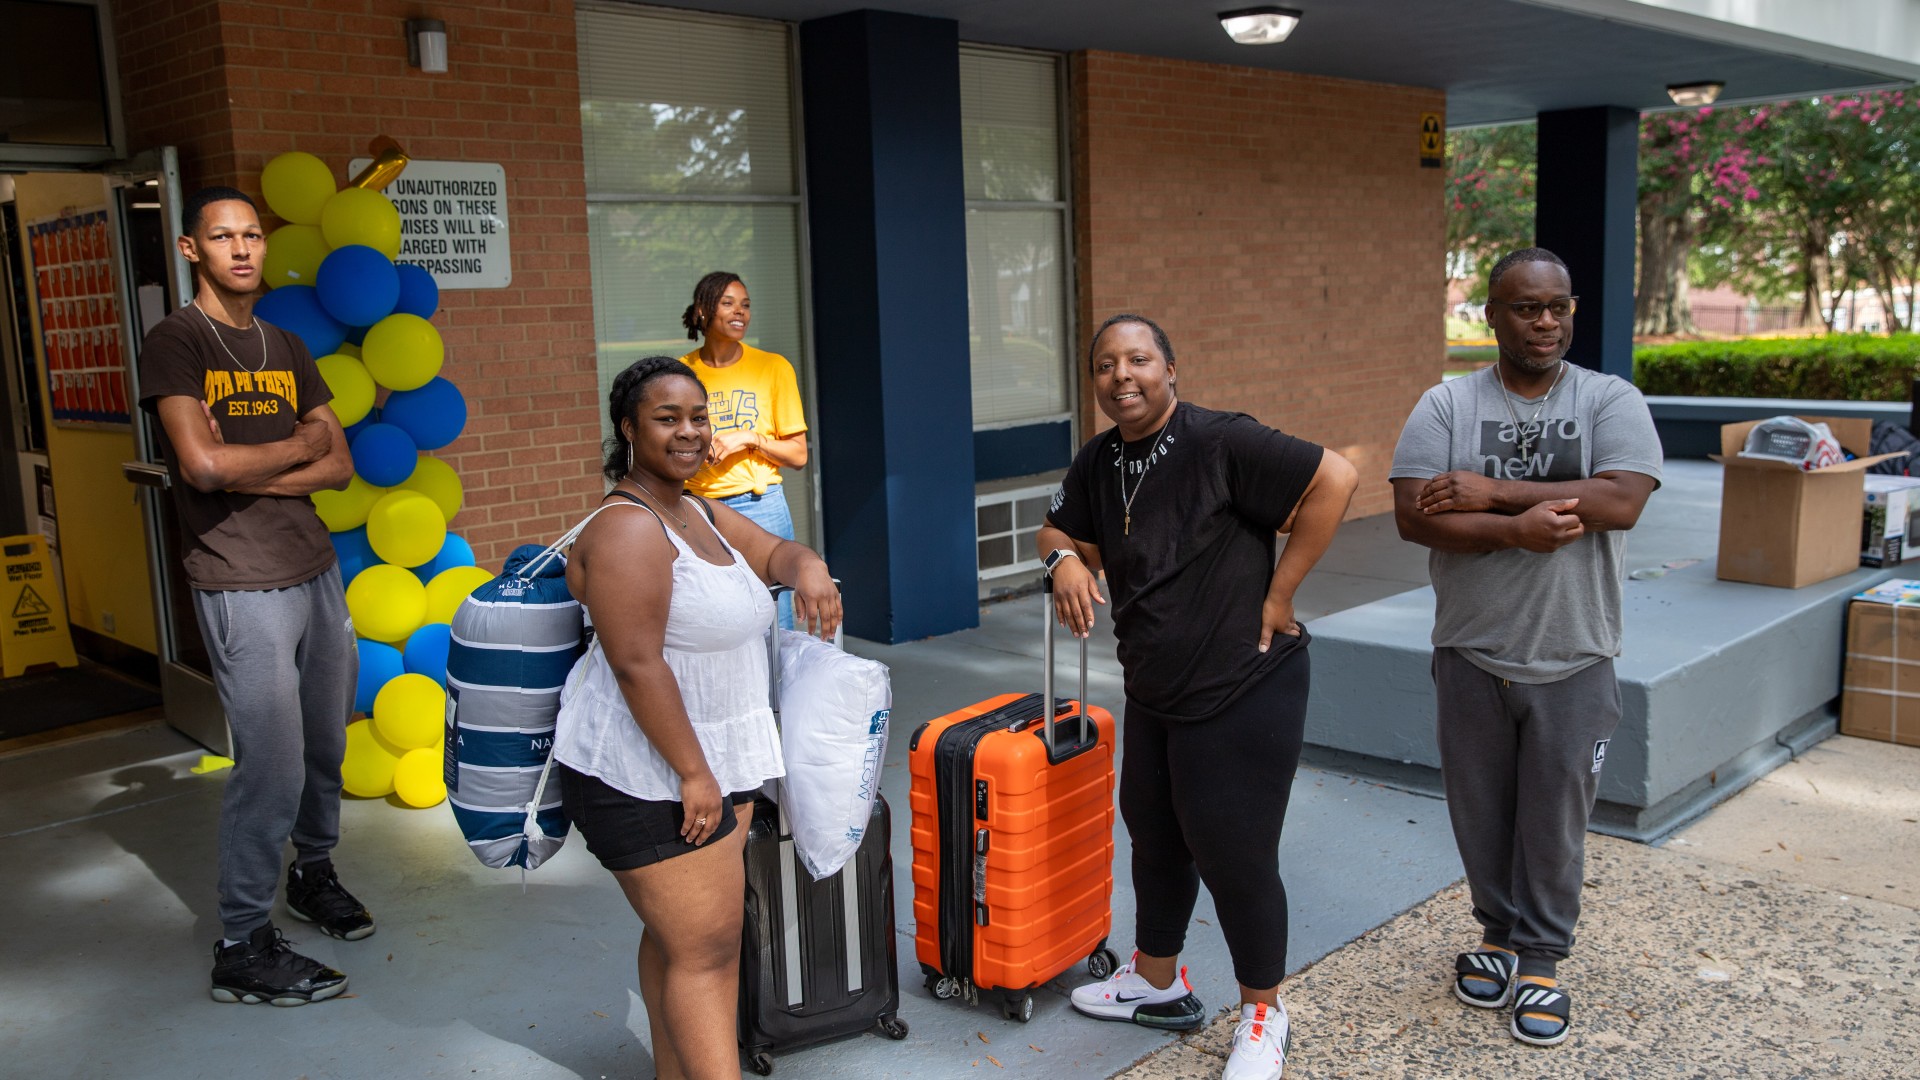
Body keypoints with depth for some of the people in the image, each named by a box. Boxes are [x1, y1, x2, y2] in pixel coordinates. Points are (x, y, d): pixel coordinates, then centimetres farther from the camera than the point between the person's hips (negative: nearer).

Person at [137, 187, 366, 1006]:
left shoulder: (285, 348, 14)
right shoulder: (176, 340, -6)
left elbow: (339, 468, 7)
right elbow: (202, 463, -20)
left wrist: (247, 472, -9)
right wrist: (296, 446, -4)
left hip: (316, 569, 6)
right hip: (241, 585, -6)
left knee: (325, 743, 13)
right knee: (273, 764, -5)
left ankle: (314, 872, 35)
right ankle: (242, 947, 8)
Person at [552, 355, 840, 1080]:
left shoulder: (700, 513, 10)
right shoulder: (628, 530, -20)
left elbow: (772, 552, 17)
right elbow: (637, 665, -24)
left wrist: (807, 568, -8)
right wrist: (693, 773, -22)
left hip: (713, 761, 9)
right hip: (646, 776, -9)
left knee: (679, 936, 17)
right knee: (705, 947, -6)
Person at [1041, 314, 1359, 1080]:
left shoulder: (1219, 442, -19)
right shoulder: (1099, 463, 4)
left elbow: (1334, 479, -23)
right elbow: (1061, 530, 18)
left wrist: (1277, 594, -18)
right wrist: (1066, 559, -8)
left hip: (1242, 690, -8)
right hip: (1153, 694, 8)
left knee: (1234, 855, 3)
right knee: (1155, 836, 21)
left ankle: (1262, 1015, 26)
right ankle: (1157, 985, 43)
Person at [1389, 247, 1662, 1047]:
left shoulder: (1611, 400, -3)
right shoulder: (1447, 405, -2)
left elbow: (1622, 500, -20)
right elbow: (1413, 516, -13)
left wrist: (1493, 490, -22)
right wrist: (1514, 529, -26)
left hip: (1573, 660, -1)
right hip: (1471, 655, 1)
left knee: (1554, 819, 9)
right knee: (1480, 811, 14)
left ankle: (1540, 960, 27)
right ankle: (1498, 932, 36)